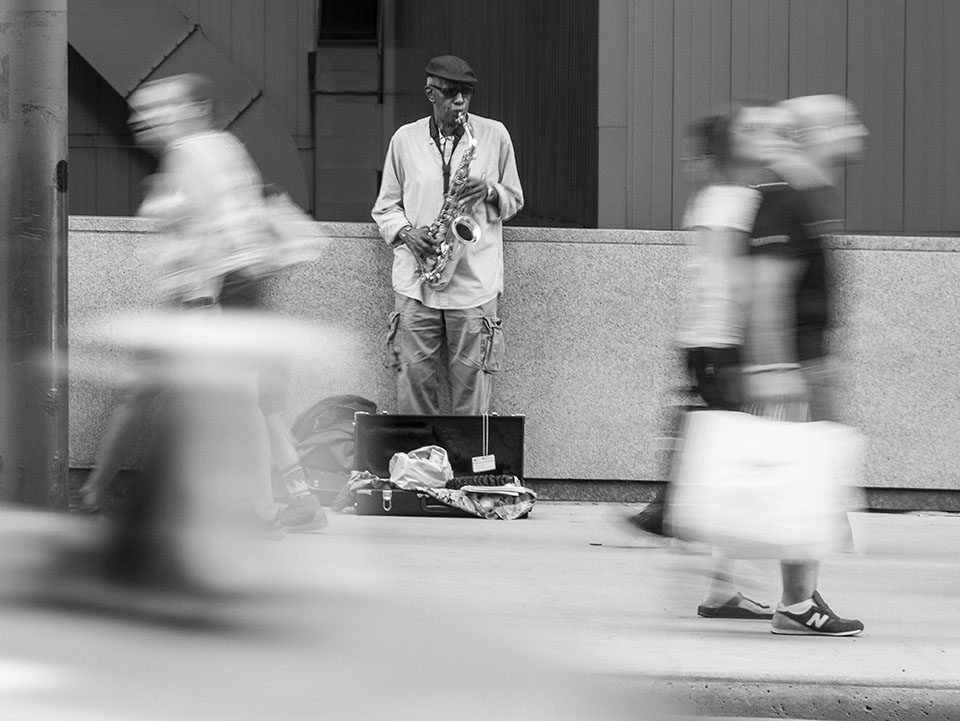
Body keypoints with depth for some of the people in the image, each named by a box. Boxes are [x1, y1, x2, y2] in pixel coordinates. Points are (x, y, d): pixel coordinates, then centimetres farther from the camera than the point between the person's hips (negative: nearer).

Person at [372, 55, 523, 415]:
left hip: (474, 282, -1)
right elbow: (385, 206, 13)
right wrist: (406, 232, -7)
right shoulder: (405, 139, 7)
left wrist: (490, 192, -9)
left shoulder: (495, 135, 5)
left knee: (471, 380, -2)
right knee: (414, 375, -1)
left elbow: (514, 200, 13)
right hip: (415, 283, 1)